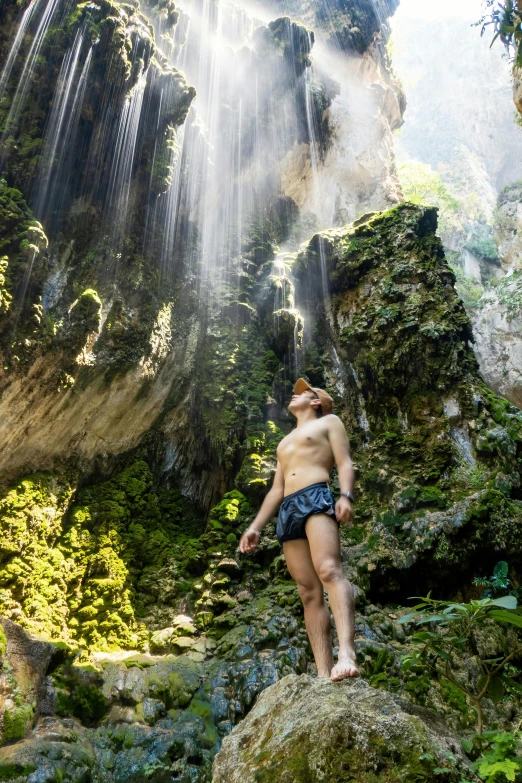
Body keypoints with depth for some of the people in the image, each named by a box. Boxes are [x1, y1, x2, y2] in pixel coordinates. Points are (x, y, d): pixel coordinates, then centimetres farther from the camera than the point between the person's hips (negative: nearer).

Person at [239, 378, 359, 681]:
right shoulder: (286, 442, 36)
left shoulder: (329, 421, 18)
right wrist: (256, 527, 21)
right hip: (288, 509, 7)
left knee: (329, 570, -28)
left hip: (316, 497, -6)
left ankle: (347, 654, -42)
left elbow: (345, 462, 2)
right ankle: (324, 673, -13)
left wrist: (346, 495, -18)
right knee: (309, 592, -6)